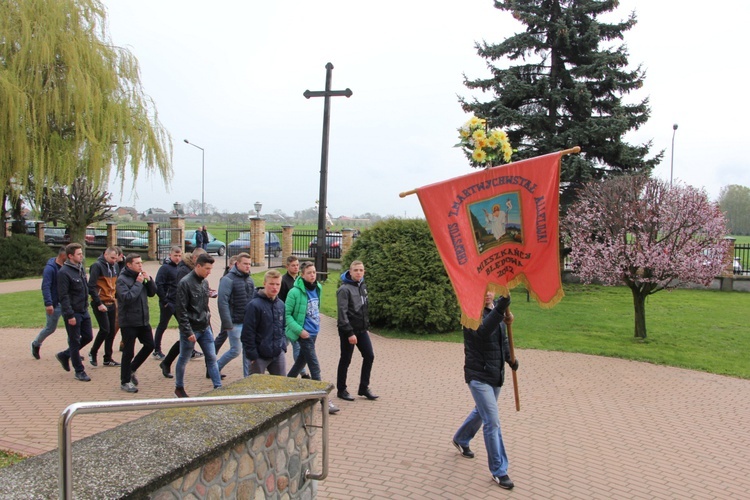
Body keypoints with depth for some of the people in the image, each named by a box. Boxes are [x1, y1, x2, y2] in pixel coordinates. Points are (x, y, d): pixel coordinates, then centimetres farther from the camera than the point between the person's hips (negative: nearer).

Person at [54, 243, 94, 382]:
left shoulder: (81, 268, 9)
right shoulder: (64, 272, -16)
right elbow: (63, 296, -18)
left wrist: (86, 303, 12)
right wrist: (70, 315, -20)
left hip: (84, 311, 8)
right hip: (73, 313, -8)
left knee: (88, 337, 14)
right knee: (75, 342, 4)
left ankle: (64, 355, 33)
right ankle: (79, 371, 14)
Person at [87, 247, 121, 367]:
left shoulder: (115, 266, 10)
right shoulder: (97, 266, -12)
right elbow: (91, 287, -15)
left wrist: (117, 299, 10)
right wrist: (99, 303, -18)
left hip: (111, 303, 7)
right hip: (100, 304, -7)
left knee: (111, 331, 7)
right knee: (105, 329, -10)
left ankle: (108, 359, 16)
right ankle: (93, 353, 12)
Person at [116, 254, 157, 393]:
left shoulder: (141, 277, 8)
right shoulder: (122, 279, -13)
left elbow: (152, 292, 9)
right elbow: (126, 298, -26)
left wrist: (149, 280, -6)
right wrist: (138, 283, -21)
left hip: (143, 320, 7)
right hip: (129, 322, -7)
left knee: (149, 345, 12)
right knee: (128, 352, 2)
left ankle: (132, 369, 31)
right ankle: (125, 381, 16)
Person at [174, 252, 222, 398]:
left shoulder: (205, 282, 6)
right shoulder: (185, 283, -16)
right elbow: (181, 310, -17)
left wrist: (208, 318, 9)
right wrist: (188, 332, -19)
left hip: (205, 328, 6)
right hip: (190, 330, -6)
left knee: (212, 358, 4)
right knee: (183, 359, 11)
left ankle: (218, 387, 8)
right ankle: (179, 388, 28)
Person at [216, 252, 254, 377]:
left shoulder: (250, 279, 10)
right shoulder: (228, 279, -13)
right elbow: (222, 302, -18)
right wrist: (227, 323, -21)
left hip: (249, 323, 6)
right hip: (235, 323, -6)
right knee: (236, 350, 0)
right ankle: (215, 368, 22)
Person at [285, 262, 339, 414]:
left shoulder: (317, 289, 4)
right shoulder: (295, 292, -16)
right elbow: (286, 314, -13)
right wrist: (299, 330, -19)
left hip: (314, 332, 8)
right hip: (304, 334, -7)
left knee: (301, 361, 21)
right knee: (315, 367, -7)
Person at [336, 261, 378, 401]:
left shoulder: (362, 287, 10)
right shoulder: (344, 289, -14)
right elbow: (342, 312, -19)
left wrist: (366, 326, 15)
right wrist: (350, 333, -22)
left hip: (361, 330, 7)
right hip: (348, 331, -7)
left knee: (369, 356, 6)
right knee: (346, 360, 3)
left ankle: (364, 388, 18)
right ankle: (341, 390, 18)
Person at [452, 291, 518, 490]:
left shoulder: (496, 308, 4)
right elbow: (482, 331, -40)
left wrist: (510, 358, 7)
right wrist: (500, 309, -51)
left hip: (495, 374, 8)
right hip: (478, 375, -8)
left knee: (481, 412, 24)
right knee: (492, 422, -8)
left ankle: (460, 440, 49)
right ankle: (499, 470, 5)